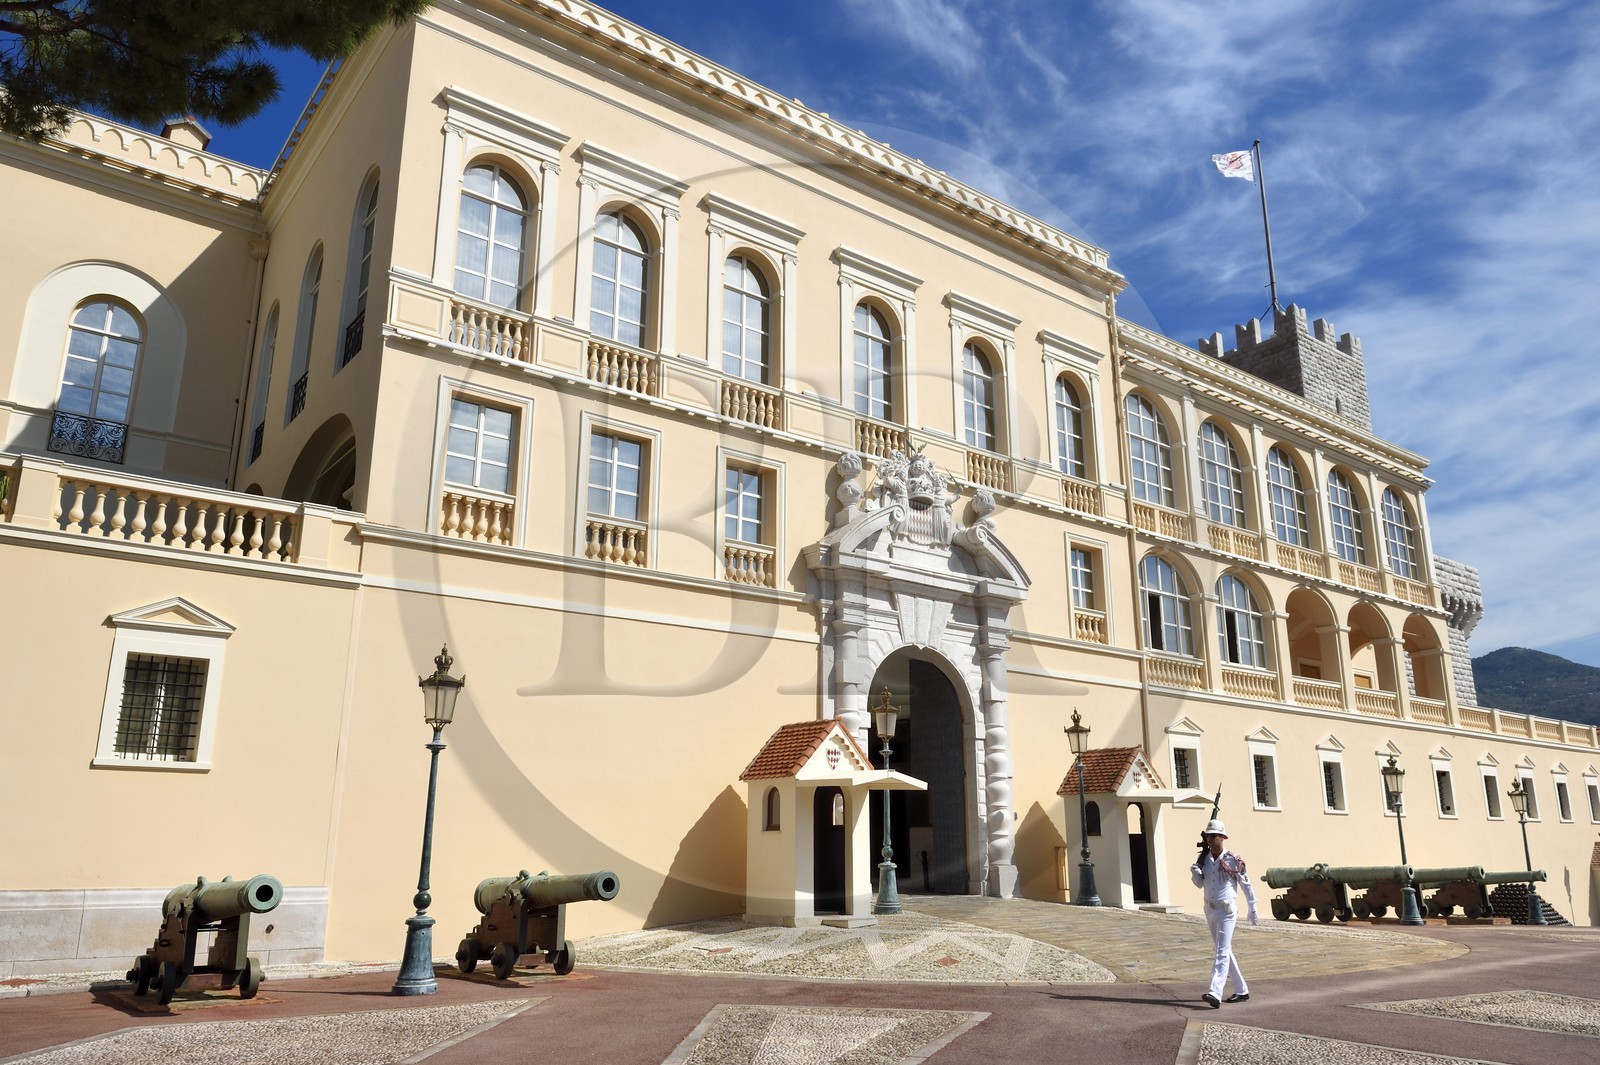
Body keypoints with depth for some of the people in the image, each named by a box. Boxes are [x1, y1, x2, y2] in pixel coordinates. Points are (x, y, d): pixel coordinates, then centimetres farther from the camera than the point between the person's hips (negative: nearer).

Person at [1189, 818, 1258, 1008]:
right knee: (1225, 952, 15)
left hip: (1227, 911, -7)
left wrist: (1253, 910, 3)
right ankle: (1242, 991, 27)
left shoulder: (1233, 860, -10)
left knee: (1222, 952, -13)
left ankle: (1215, 993, -23)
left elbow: (1246, 885, -2)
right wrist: (1195, 873, -11)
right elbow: (1200, 884, 10)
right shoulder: (1204, 858, 5)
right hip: (1210, 910, 7)